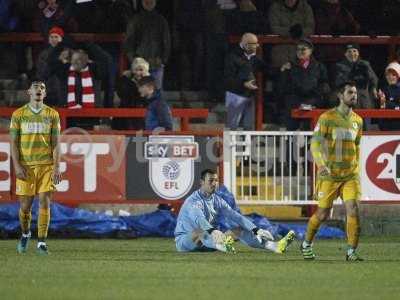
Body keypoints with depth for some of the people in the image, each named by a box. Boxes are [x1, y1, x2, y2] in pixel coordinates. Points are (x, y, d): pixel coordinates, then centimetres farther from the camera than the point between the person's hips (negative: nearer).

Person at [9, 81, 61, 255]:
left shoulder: (52, 115, 7)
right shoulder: (18, 115, 5)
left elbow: (55, 143, 5)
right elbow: (14, 142, 3)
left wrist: (57, 167, -4)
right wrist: (17, 166, -7)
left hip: (47, 165, 0)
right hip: (26, 165, 0)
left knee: (44, 202, -9)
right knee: (25, 205, 2)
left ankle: (42, 242, -4)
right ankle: (25, 234, 29)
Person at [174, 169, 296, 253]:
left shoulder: (217, 200, 7)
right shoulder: (194, 201, -18)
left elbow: (235, 216, -2)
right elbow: (198, 218, -39)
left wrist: (256, 230, -14)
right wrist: (212, 231, -58)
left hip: (208, 240, 7)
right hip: (185, 241, -7)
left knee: (239, 230, -6)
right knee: (201, 231, -40)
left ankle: (274, 246, -25)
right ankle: (221, 246, -74)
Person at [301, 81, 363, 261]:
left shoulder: (357, 120, 10)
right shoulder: (327, 117, -6)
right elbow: (315, 143, -11)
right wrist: (322, 164, -25)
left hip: (351, 175, 4)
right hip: (329, 174, -4)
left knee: (353, 210, -12)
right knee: (322, 214, 2)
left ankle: (352, 252, -5)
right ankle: (306, 245, 26)